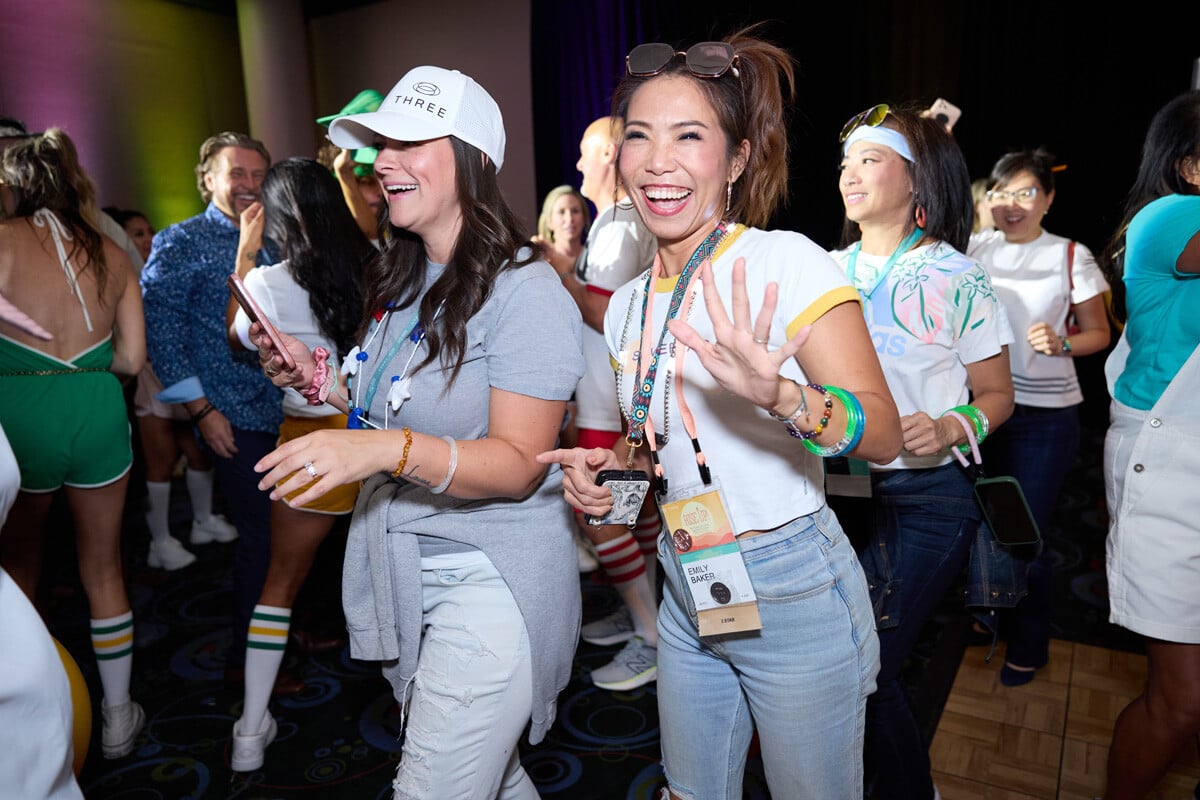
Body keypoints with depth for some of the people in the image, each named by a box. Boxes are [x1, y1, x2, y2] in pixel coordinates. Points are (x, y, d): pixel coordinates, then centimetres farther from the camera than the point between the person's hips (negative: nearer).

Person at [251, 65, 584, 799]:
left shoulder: (525, 292, -19)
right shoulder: (401, 280, 8)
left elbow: (518, 465, -22)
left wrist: (388, 449, -35)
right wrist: (317, 377, 1)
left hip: (489, 579, -8)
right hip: (400, 570, 8)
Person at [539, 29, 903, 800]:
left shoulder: (788, 261, -15)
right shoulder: (629, 304, 5)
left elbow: (884, 436, -21)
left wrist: (780, 396, -40)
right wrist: (609, 463, -2)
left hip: (794, 591, -6)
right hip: (688, 590, 6)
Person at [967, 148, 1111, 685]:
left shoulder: (1071, 256, -5)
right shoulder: (975, 249, 3)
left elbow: (1099, 333, -1)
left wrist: (1060, 343, -20)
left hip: (1046, 414, -3)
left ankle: (1031, 645, 28)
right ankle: (1000, 612, 42)